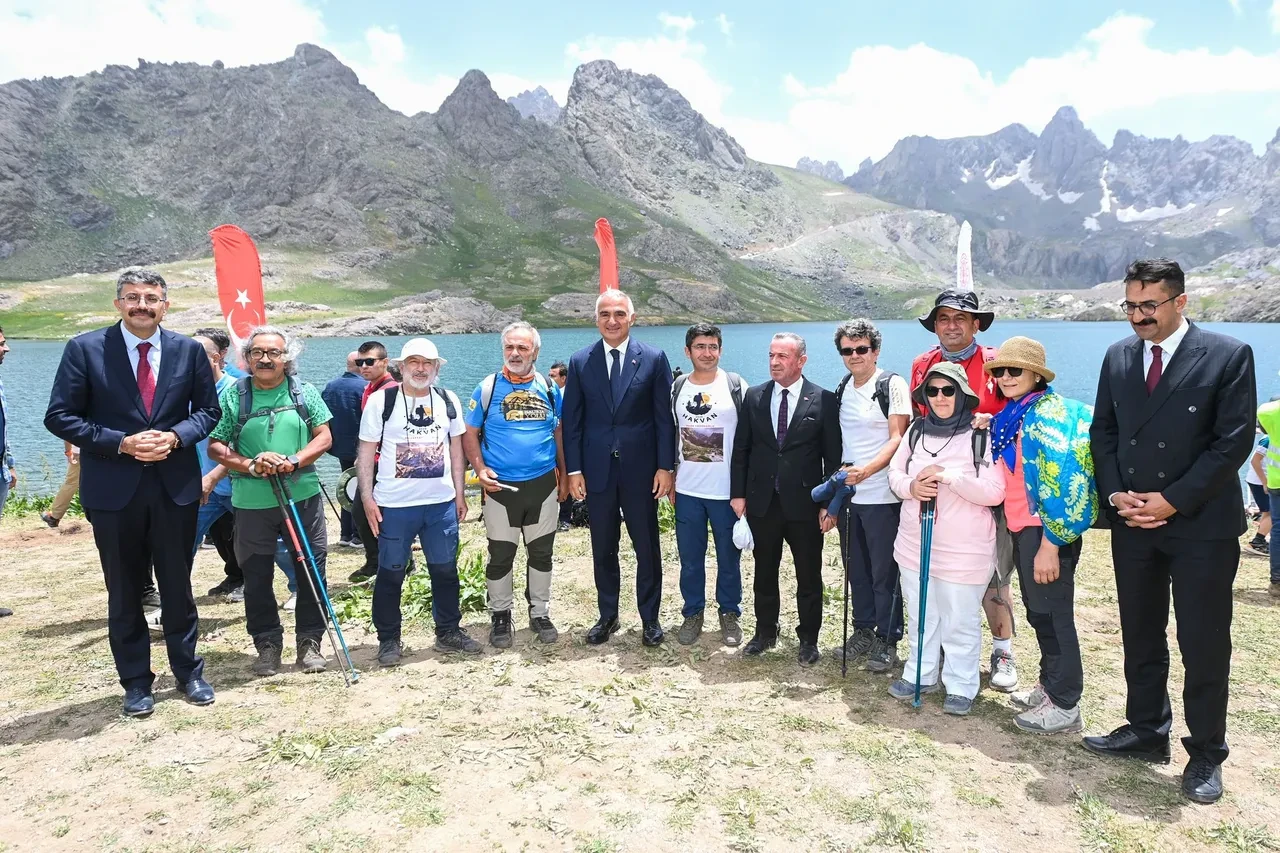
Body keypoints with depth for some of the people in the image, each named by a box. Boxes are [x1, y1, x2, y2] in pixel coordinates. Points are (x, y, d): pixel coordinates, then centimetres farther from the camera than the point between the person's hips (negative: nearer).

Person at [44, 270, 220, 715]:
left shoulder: (188, 350, 1)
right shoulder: (84, 349, -4)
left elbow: (208, 409, 8)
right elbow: (60, 416, -5)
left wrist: (175, 437, -11)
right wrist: (121, 443, -16)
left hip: (176, 485, 1)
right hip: (113, 489, -1)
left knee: (177, 585, 12)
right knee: (124, 591, 11)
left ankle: (188, 670, 28)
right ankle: (136, 682, 26)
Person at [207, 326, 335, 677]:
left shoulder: (304, 391, 4)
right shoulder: (233, 395, 1)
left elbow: (324, 437, 1)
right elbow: (214, 447, 1)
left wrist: (293, 461, -16)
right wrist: (251, 466, -16)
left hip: (303, 495, 1)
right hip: (252, 502, 0)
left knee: (312, 571, 4)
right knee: (257, 576, 7)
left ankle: (309, 642, 18)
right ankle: (267, 644, 23)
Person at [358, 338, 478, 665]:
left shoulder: (448, 401, 6)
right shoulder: (381, 401, -4)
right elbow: (366, 452, -3)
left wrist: (460, 494, 9)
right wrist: (367, 497, -9)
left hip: (442, 503, 3)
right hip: (394, 505, -3)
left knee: (446, 570, 11)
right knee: (390, 573, 7)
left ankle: (449, 631, 27)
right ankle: (388, 639, 21)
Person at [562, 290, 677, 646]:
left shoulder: (654, 358, -2)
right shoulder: (580, 362, 3)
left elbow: (664, 418, -2)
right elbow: (572, 421, 4)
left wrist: (665, 467, -7)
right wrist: (574, 470, -2)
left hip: (641, 469, -1)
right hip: (597, 470, 2)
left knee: (647, 548, 8)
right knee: (603, 550, 12)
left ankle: (650, 618, 24)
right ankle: (607, 616, 28)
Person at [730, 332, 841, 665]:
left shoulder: (823, 400, -5)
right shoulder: (754, 397, 4)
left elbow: (833, 456, -4)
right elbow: (741, 449, 7)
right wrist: (738, 494, 1)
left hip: (805, 503, -2)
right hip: (762, 501, 3)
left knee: (809, 576, 9)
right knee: (764, 572, 15)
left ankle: (809, 638, 25)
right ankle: (765, 632, 31)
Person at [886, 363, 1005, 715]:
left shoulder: (982, 437, -11)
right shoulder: (916, 430, 4)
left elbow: (994, 493, -15)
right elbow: (895, 473, 8)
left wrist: (947, 475, -25)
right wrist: (910, 487, -14)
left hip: (963, 550, -5)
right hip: (915, 544, 5)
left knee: (960, 622, 7)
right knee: (920, 616, 17)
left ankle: (961, 686, 23)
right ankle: (921, 675, 33)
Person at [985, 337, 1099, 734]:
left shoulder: (1047, 412, -15)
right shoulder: (1010, 416, 12)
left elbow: (1060, 481, -20)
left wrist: (1049, 545, -21)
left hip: (1049, 530, -9)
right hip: (1024, 527, 9)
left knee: (1052, 612, 0)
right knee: (1037, 610, 17)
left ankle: (1065, 706, 12)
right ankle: (1049, 686, 32)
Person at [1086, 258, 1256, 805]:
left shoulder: (1228, 356, -8)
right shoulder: (1118, 357, 6)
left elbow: (1234, 442, -12)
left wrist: (1173, 501, -15)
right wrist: (1116, 494, -5)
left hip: (1202, 525, -4)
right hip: (1133, 524, 4)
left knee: (1204, 645, 5)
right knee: (1140, 637, 14)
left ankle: (1205, 755, 21)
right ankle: (1146, 732, 29)